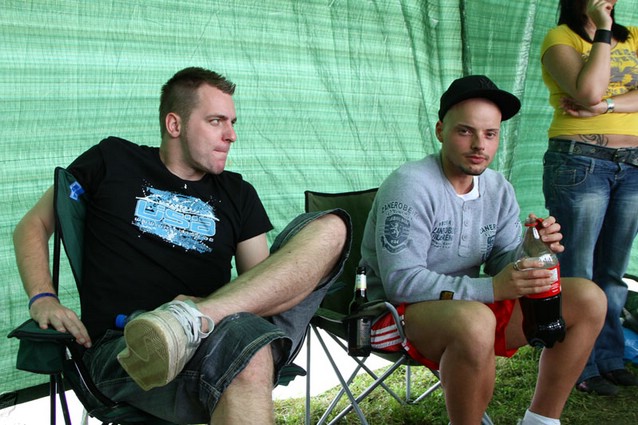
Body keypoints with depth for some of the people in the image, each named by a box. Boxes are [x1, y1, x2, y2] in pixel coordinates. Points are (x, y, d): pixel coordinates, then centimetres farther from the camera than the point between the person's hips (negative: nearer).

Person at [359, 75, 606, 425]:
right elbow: (401, 281, -24)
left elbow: (503, 264, 5)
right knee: (474, 320, -41)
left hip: (473, 303, 7)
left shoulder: (498, 189, 6)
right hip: (400, 311, -7)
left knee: (588, 299, -3)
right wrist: (491, 288, -31)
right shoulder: (410, 186, -17)